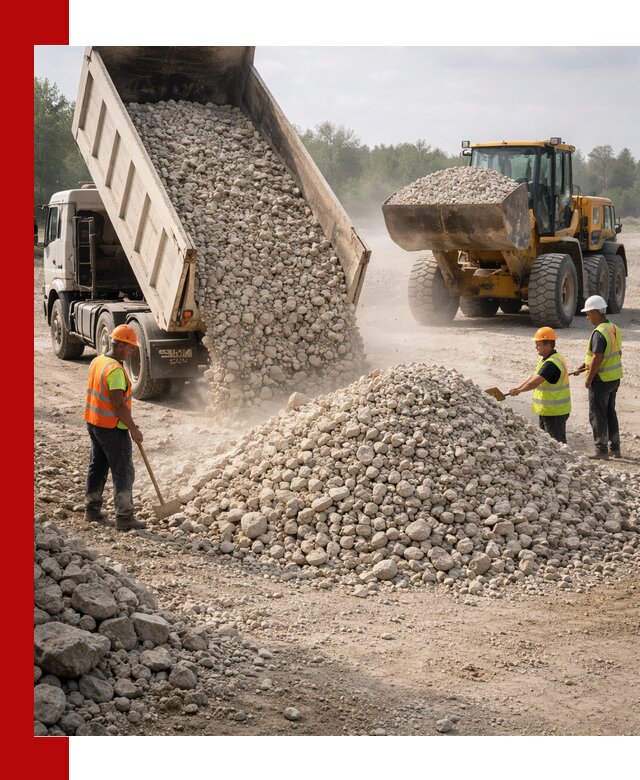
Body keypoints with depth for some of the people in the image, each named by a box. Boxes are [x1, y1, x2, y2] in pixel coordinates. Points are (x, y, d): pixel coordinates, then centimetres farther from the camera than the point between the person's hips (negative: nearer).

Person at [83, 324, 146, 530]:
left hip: (94, 422, 9)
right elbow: (119, 404, -25)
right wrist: (133, 429, -16)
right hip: (112, 428, -9)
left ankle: (92, 509, 29)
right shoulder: (115, 369, -23)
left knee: (97, 467, 20)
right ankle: (124, 518, 1)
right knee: (123, 472, -2)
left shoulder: (97, 361, 6)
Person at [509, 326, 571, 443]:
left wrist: (519, 390, -13)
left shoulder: (552, 363, -24)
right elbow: (534, 377, 13)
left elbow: (535, 382, -27)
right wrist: (518, 387, 3)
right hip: (547, 410, 11)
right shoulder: (547, 359, 10)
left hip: (554, 412, -11)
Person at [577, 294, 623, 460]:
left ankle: (601, 451, 2)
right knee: (610, 412, 18)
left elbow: (597, 358, -25)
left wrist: (589, 379, -15)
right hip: (615, 378, 9)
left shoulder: (599, 332, -21)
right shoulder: (615, 329, 8)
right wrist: (589, 363, 16)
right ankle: (615, 448, 24)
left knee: (597, 415, 0)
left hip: (601, 380, -9)